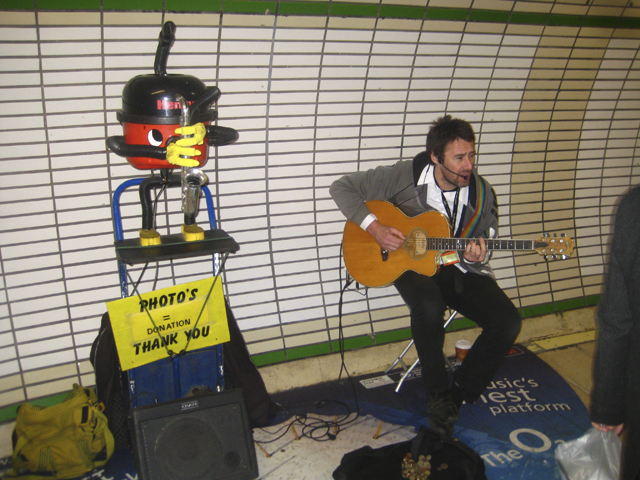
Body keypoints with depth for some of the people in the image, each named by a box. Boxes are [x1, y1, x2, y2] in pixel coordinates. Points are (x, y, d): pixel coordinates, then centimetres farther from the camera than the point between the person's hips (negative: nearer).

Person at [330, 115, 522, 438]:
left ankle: (460, 394, 1)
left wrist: (474, 260, -25)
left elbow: (479, 262, 1)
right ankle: (437, 394, -12)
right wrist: (374, 227, -21)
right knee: (429, 305, -38)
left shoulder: (482, 195, -7)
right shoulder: (404, 176, -14)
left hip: (457, 268, 3)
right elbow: (342, 187, -11)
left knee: (508, 321, -19)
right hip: (411, 264, -3)